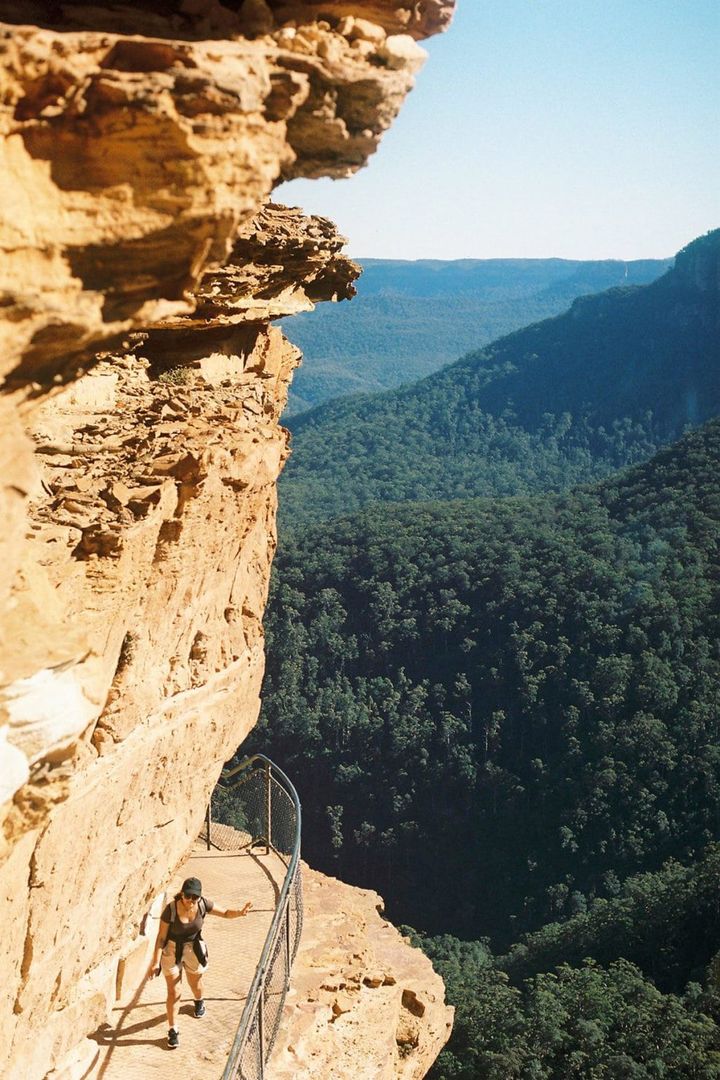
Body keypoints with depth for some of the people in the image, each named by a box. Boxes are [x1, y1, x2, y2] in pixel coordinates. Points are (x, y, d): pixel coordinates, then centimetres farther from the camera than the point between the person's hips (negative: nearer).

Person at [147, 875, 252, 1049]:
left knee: (195, 984, 24)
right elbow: (161, 937, -19)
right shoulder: (171, 910, -29)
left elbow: (225, 912, -6)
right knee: (173, 992, 2)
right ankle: (172, 1030, 21)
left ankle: (199, 1001, 60)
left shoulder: (203, 905, -20)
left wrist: (240, 912, -27)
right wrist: (155, 962, -18)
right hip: (172, 951, -3)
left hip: (194, 949, 3)